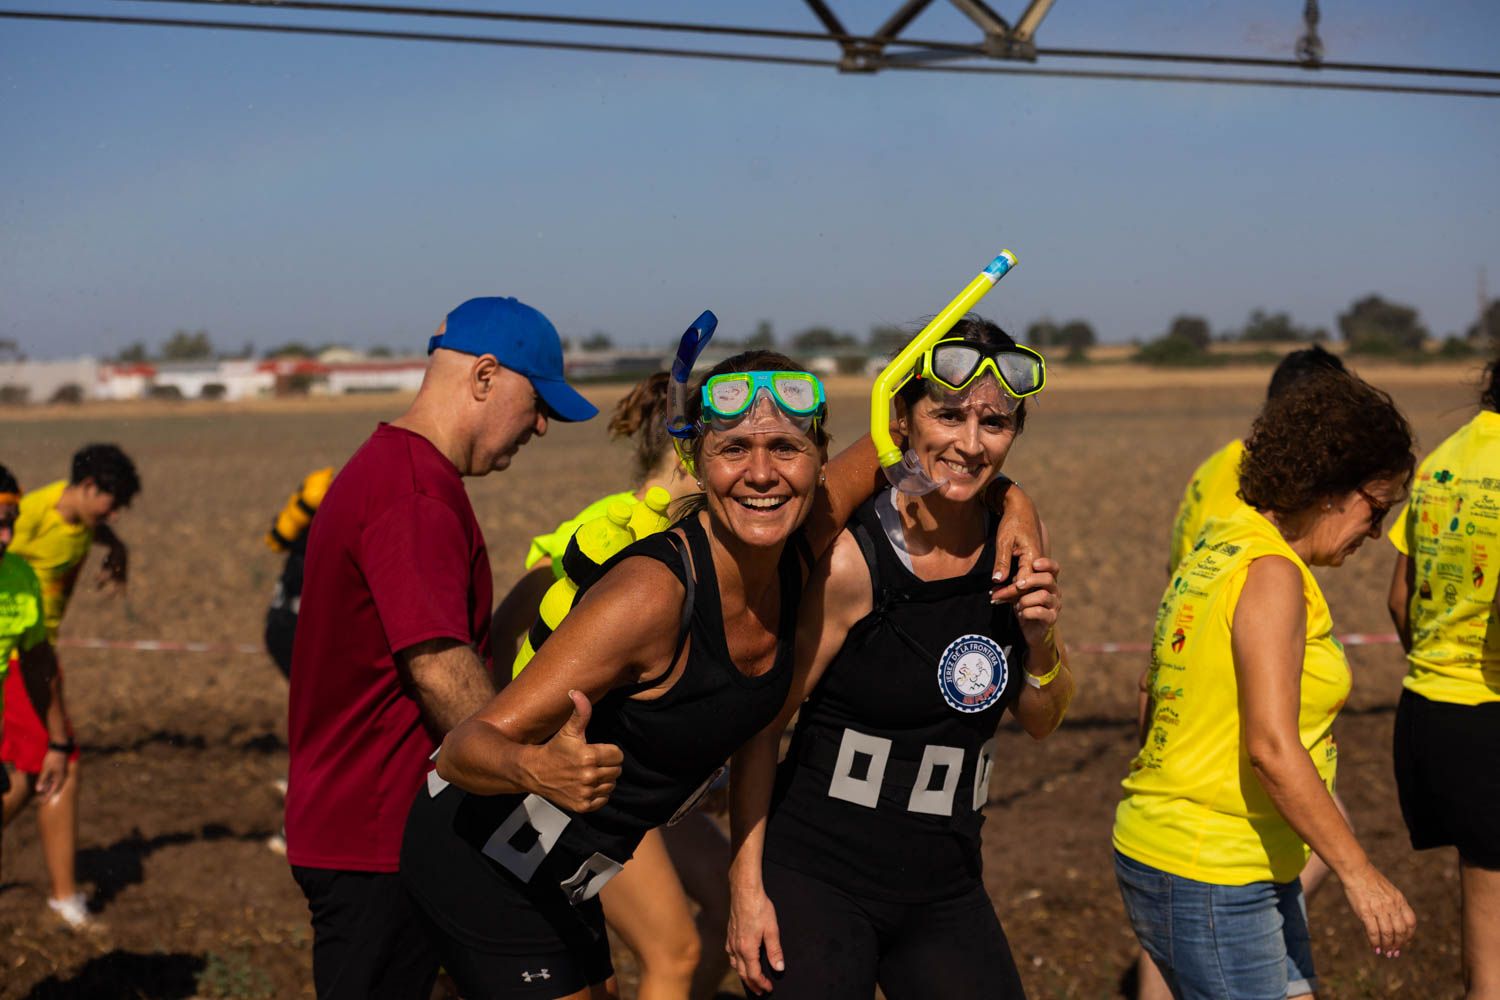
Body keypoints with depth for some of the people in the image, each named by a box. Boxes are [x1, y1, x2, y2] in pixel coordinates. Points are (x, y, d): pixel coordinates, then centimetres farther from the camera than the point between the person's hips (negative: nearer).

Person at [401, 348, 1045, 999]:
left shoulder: (800, 546, -11)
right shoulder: (653, 591, -32)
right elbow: (467, 748, -31)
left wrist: (1013, 507, -5)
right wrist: (538, 769, -52)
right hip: (485, 865, -7)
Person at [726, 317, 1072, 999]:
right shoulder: (849, 561, -17)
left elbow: (1042, 721, 9)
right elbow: (761, 725, -10)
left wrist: (1041, 637, -11)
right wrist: (746, 888, -11)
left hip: (945, 888, 5)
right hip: (819, 883, -5)